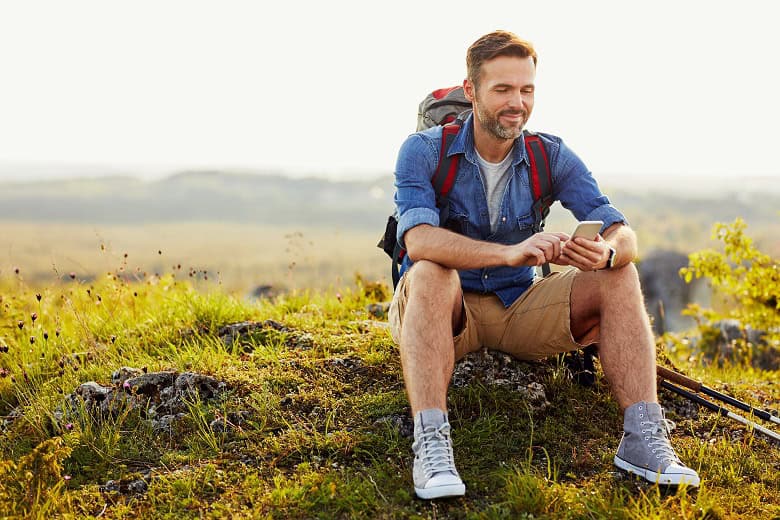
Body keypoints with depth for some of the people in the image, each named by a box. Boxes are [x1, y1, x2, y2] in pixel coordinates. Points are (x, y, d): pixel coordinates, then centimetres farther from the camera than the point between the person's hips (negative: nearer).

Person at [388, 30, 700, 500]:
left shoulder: (551, 157, -1)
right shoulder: (425, 152, -11)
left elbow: (624, 235, -10)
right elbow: (419, 239, -30)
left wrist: (606, 251, -37)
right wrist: (511, 252, -45)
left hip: (517, 309, 4)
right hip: (445, 311, -3)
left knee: (618, 278, -17)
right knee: (430, 275, -37)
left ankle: (643, 437, -26)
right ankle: (430, 444, -46)